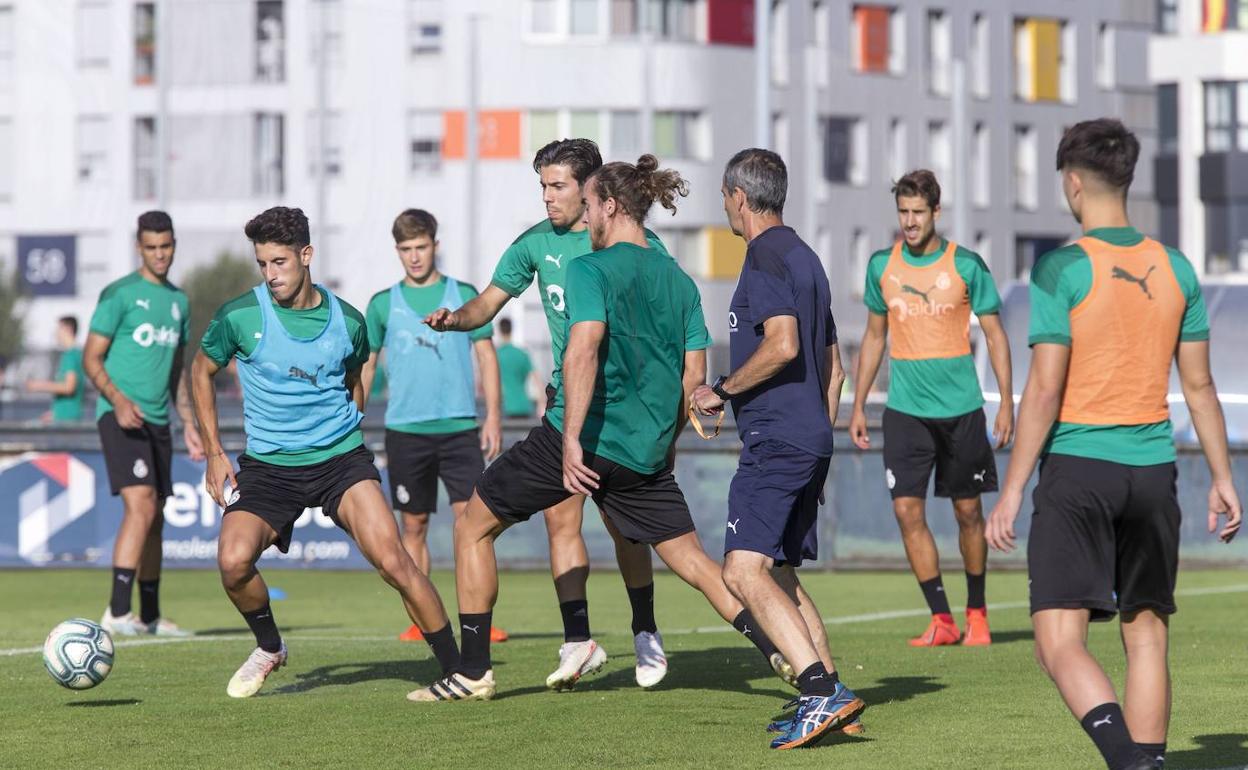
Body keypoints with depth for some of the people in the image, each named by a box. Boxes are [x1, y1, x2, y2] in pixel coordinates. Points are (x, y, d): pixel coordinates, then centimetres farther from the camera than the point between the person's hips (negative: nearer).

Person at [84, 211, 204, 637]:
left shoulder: (178, 301, 16)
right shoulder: (119, 294, -5)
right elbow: (91, 358, -8)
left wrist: (188, 424, 20)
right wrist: (118, 399, -23)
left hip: (158, 421, 8)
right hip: (120, 417, -8)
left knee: (154, 520, 11)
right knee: (141, 506, -22)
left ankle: (150, 616, 20)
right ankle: (117, 611, -26)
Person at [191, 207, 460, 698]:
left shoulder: (347, 321, 0)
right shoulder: (239, 317, -6)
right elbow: (202, 371, 11)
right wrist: (214, 453, 7)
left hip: (340, 458, 0)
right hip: (267, 466, 0)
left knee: (391, 559, -17)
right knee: (234, 560, -22)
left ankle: (457, 670, -5)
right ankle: (269, 648, 8)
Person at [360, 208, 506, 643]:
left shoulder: (463, 295, 5)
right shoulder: (383, 304, 7)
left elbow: (486, 356, 6)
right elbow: (364, 366, 12)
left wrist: (493, 417, -2)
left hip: (459, 427, -1)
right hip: (405, 429, 1)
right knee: (414, 526, 5)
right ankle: (420, 621, 12)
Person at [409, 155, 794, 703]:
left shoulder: (591, 269, -8)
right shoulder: (680, 281, 10)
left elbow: (584, 349, -23)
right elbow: (694, 377, 10)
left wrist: (573, 438, -27)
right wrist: (665, 441, 23)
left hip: (578, 438, -6)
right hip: (646, 450, 6)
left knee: (474, 527, 9)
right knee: (689, 557, 15)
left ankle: (473, 672, 8)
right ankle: (777, 649, 1)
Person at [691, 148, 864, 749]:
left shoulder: (767, 255, -9)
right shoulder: (804, 257, 20)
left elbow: (782, 345, -23)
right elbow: (832, 367, 25)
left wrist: (721, 391, -11)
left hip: (775, 441, -10)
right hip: (810, 441, 10)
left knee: (744, 571, -18)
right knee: (780, 576, 16)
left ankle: (824, 692, -27)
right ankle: (832, 704, 13)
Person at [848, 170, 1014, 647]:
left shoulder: (965, 265, -4)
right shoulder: (882, 266, 5)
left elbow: (995, 334, 2)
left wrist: (1006, 403, -3)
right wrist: (858, 406, 13)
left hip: (961, 408, -2)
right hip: (905, 408, 2)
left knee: (968, 512, 5)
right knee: (907, 510, -9)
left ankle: (977, 612, 22)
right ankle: (941, 620, -3)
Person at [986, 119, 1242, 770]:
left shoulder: (1062, 269, -9)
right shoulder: (1175, 269, 7)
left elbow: (1044, 391, -12)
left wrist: (1012, 491, -7)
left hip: (1077, 467, -5)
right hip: (1153, 470, 5)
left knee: (1059, 644, -8)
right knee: (1146, 637, 13)